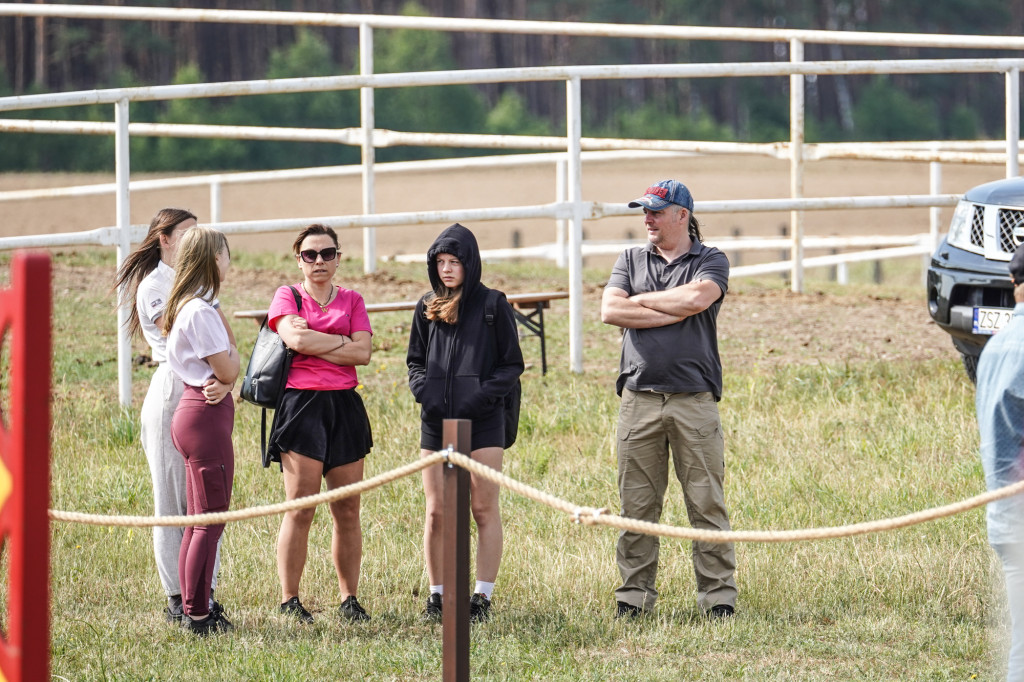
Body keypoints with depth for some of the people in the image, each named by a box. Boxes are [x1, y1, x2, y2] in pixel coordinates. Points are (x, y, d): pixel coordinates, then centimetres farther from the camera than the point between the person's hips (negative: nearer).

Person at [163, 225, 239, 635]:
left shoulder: (188, 307, 15)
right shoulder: (201, 312, -17)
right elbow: (228, 371, -15)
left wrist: (223, 385, -11)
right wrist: (230, 344, 4)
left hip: (194, 412, 10)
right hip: (207, 418, -10)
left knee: (199, 521, 14)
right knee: (211, 520, -6)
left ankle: (194, 610, 18)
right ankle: (198, 614, -5)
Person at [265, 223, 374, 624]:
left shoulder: (351, 301, 14)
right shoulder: (287, 297, 5)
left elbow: (363, 353, -1)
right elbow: (296, 340, -14)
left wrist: (313, 342, -8)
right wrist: (342, 342, -5)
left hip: (345, 409, 4)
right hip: (302, 406, -4)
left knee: (348, 511, 4)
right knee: (300, 509, -7)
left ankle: (349, 598, 11)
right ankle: (289, 600, -3)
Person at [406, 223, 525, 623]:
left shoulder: (493, 306, 0)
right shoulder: (428, 308, 10)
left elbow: (513, 365, 2)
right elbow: (415, 362, 17)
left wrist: (484, 393, -12)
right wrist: (423, 389, -3)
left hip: (482, 421, -3)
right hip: (436, 422, 3)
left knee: (484, 510, -1)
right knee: (436, 513, 3)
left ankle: (483, 597, 4)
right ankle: (437, 595, 12)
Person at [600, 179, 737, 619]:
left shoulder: (711, 262, 7)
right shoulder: (631, 261, 16)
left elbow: (696, 298, -14)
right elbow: (610, 311, -1)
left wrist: (642, 301, -1)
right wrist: (673, 312, -5)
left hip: (694, 400, -3)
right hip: (639, 398, 3)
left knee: (707, 503, -3)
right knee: (637, 505, 3)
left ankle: (718, 595, 1)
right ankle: (634, 595, 9)